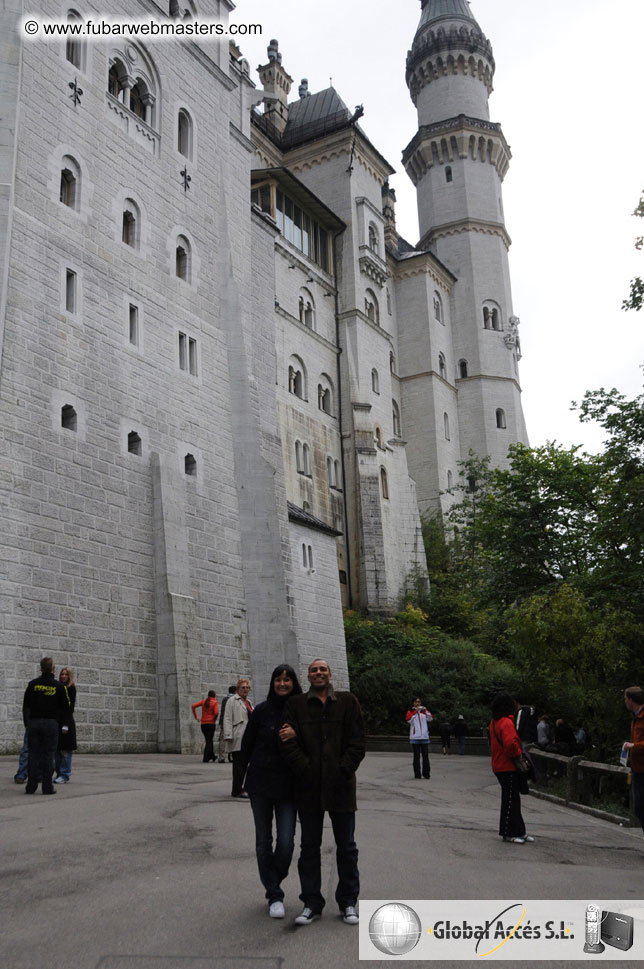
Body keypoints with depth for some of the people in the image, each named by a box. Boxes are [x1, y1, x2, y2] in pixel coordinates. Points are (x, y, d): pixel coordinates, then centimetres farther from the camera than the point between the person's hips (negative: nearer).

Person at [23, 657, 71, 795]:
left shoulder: (32, 684, 3)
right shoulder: (59, 686, -1)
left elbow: (25, 706, 6)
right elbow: (65, 707, 3)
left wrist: (27, 722, 13)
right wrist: (65, 725, 11)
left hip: (33, 722, 2)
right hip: (51, 723, -2)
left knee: (34, 754, 6)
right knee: (48, 755, 2)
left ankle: (31, 786, 6)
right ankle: (47, 787, 2)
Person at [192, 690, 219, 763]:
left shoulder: (203, 701, 8)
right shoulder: (215, 702, -5)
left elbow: (193, 706, 2)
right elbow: (216, 712, -17)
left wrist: (195, 716, 5)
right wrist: (214, 719, 0)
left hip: (203, 724, 5)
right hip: (211, 724, -5)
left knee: (209, 741, 16)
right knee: (209, 741, -1)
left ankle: (213, 758, 24)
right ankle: (206, 759, -8)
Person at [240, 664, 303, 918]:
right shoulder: (262, 710, -5)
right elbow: (247, 744, 4)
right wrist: (241, 774, 8)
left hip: (287, 785, 0)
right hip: (260, 783, 0)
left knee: (286, 841, -4)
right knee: (264, 841, 7)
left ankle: (274, 883, 24)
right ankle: (274, 896, 20)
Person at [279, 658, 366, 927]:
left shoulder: (348, 702, 3)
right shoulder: (296, 705, 3)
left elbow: (358, 741, -1)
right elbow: (288, 742, -4)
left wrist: (344, 770, -11)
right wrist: (305, 770, -14)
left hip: (341, 784, 0)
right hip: (309, 787, 0)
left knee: (346, 847, 10)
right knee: (309, 847, 10)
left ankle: (348, 902, 24)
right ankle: (311, 904, 22)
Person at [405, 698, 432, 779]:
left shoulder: (424, 711, 15)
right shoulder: (410, 711, 8)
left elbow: (430, 719, 8)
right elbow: (408, 719, -9)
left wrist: (426, 711, -3)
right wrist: (415, 711, -11)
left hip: (425, 737, 2)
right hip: (415, 737, -2)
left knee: (425, 756, 0)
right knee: (416, 756, 0)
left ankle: (426, 773, 6)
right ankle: (417, 774, 4)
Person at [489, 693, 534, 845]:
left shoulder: (494, 722, 11)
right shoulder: (506, 722, -20)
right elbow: (510, 743, -32)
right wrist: (518, 754, -17)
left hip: (500, 765, 10)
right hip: (508, 767, -10)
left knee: (512, 799, 15)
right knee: (511, 799, -2)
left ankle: (518, 831, 23)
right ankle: (509, 833, 5)